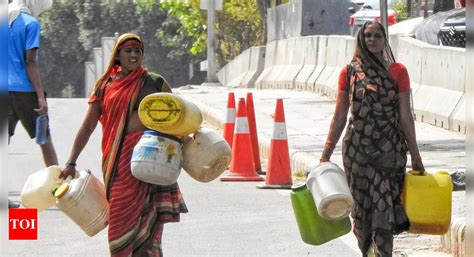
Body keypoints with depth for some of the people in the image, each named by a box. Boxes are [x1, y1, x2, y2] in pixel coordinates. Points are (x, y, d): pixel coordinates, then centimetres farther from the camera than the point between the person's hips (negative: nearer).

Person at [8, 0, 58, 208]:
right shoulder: (30, 23, -7)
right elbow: (30, 62, -13)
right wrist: (41, 96, -14)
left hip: (5, 89, 5)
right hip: (24, 89, -5)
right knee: (44, 139, 8)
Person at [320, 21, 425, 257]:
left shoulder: (397, 72, 3)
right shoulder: (349, 72, 6)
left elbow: (405, 117, 4)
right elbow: (339, 117, 8)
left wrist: (415, 156, 4)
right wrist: (326, 155, 6)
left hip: (389, 151, -2)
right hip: (356, 150, 2)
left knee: (384, 209, -10)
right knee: (360, 209, 5)